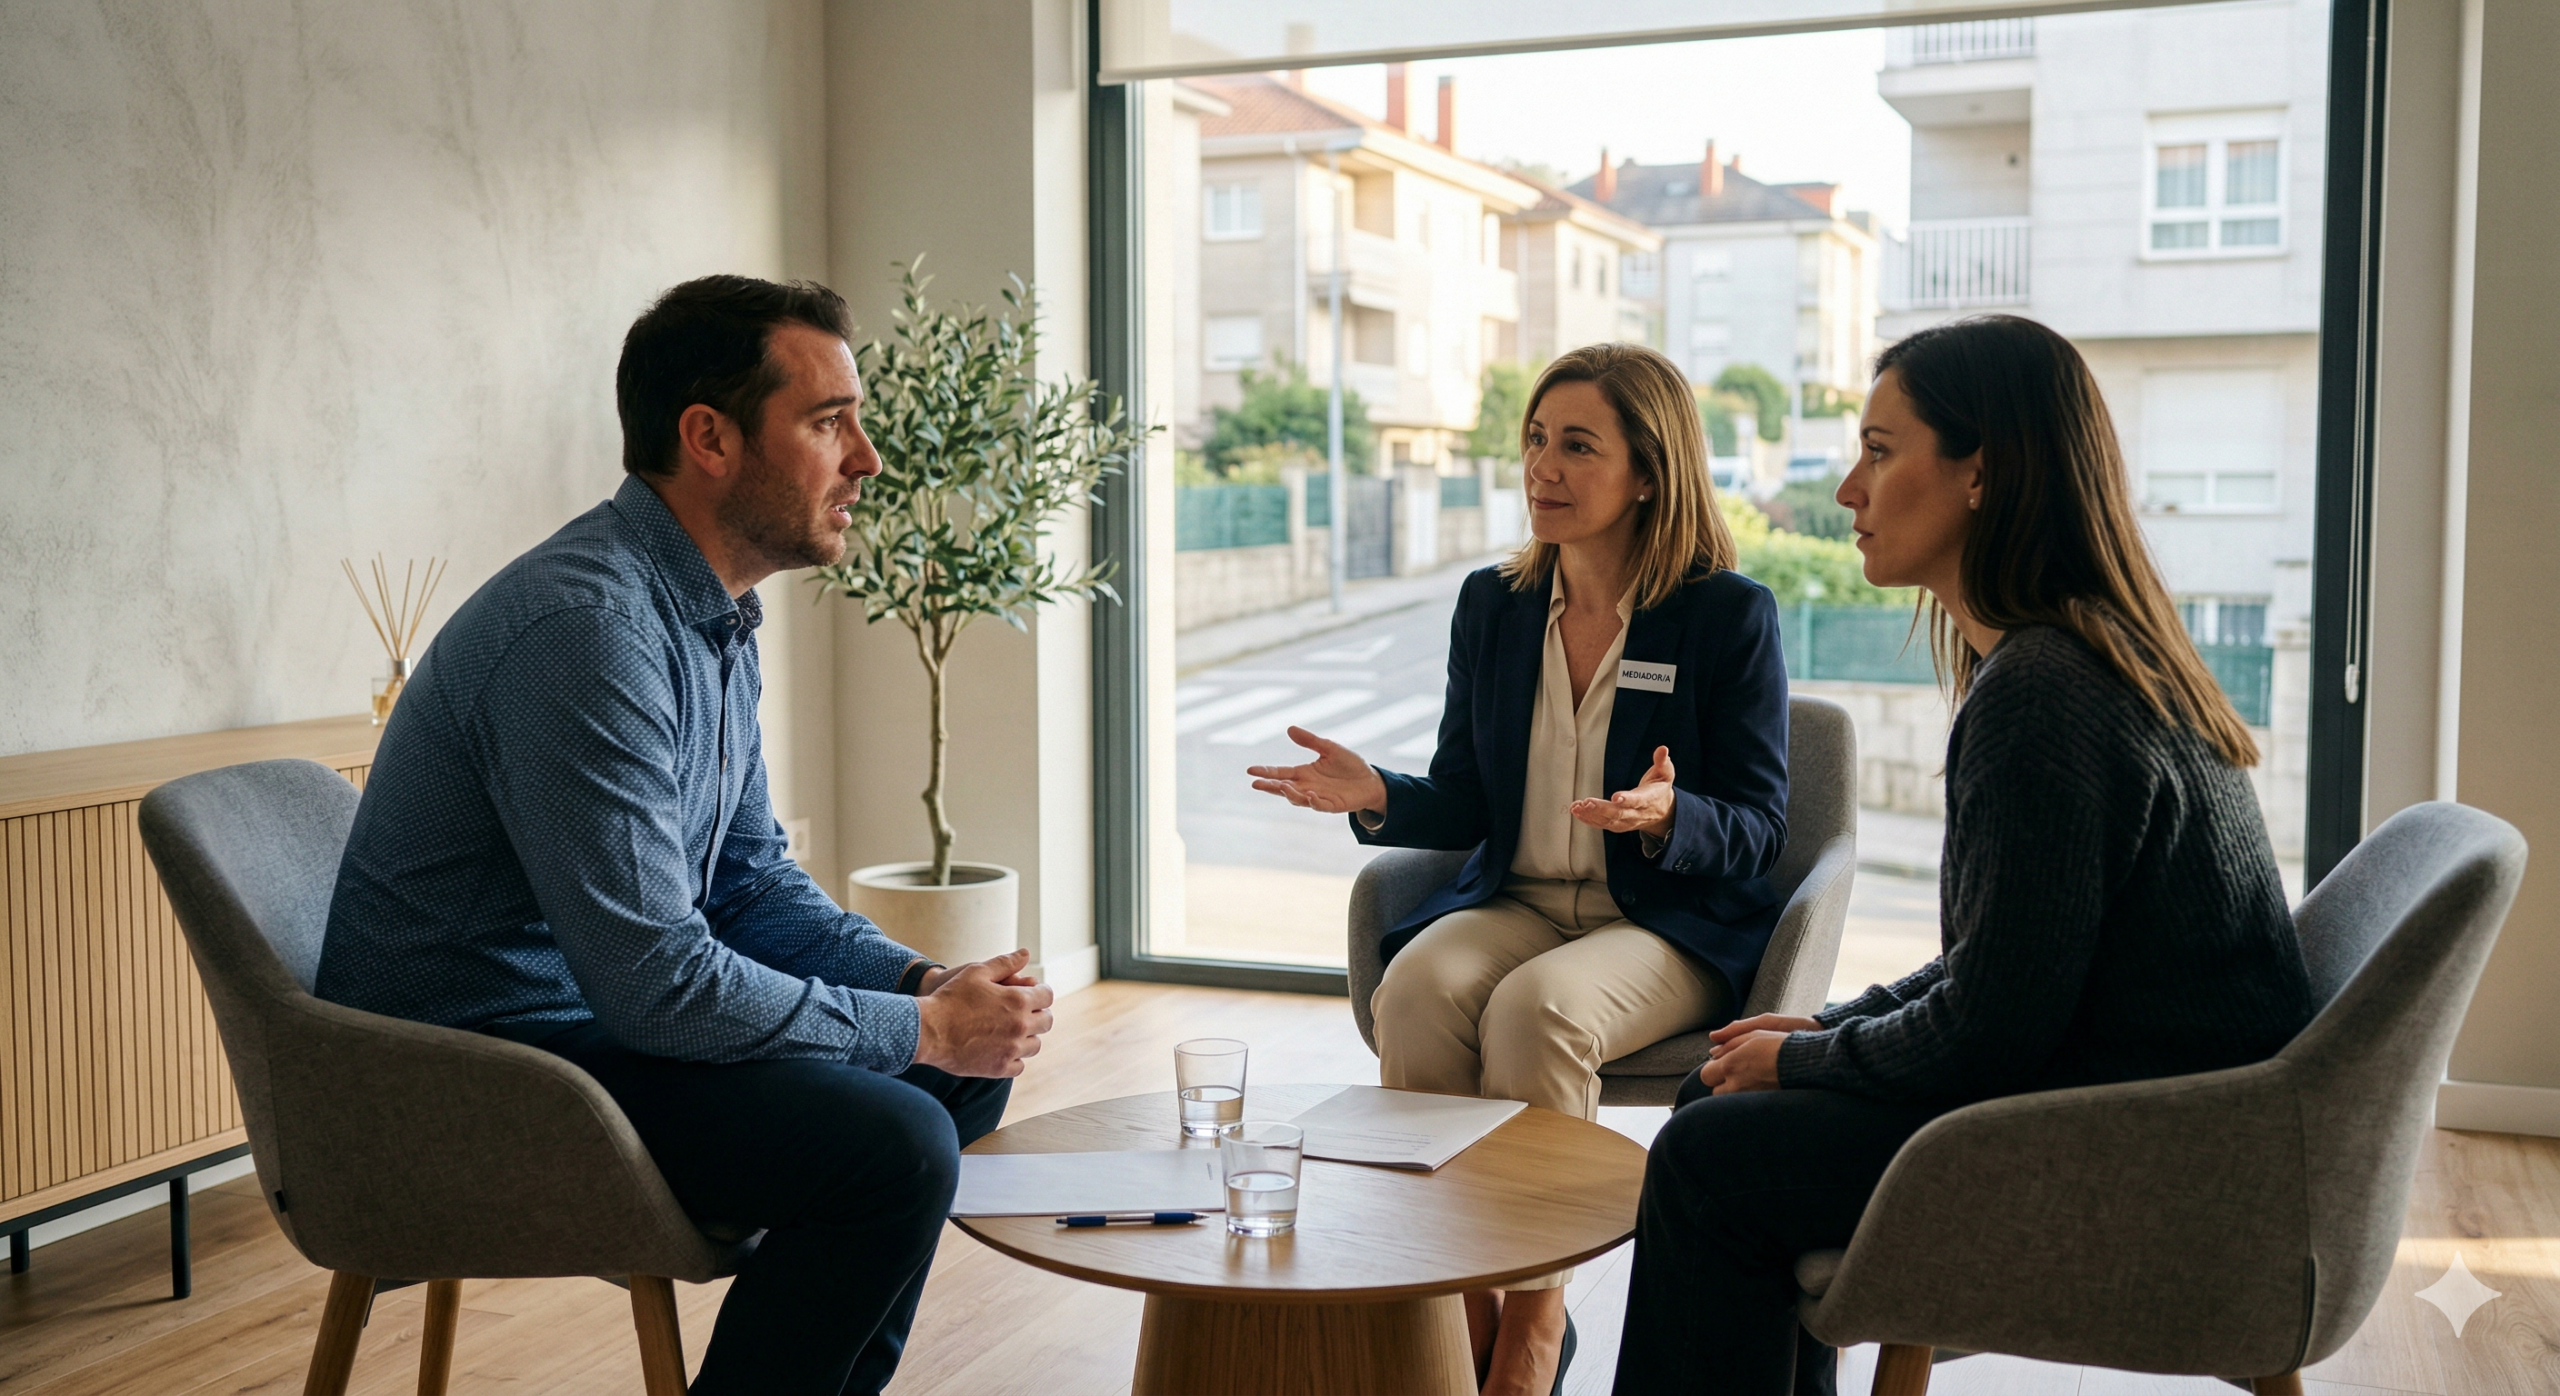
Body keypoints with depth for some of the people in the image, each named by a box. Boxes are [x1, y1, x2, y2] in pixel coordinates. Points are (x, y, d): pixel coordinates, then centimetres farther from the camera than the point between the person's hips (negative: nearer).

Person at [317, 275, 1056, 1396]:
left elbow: (749, 880, 14)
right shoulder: (588, 626, -26)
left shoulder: (715, 617, 7)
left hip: (598, 1014, 10)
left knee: (967, 1069, 11)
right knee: (892, 1144, -25)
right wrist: (921, 1027, -17)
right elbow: (658, 982, -28)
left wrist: (926, 985, -2)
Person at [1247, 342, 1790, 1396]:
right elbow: (1466, 804, 11)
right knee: (1416, 985, -28)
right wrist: (1376, 796, -10)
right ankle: (1455, 1307, -18)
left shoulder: (1730, 614, -5)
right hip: (1515, 902, 4)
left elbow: (1756, 828, -5)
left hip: (1671, 925, -4)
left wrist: (1667, 817, -27)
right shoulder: (1492, 604, 9)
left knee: (1537, 1008, -33)